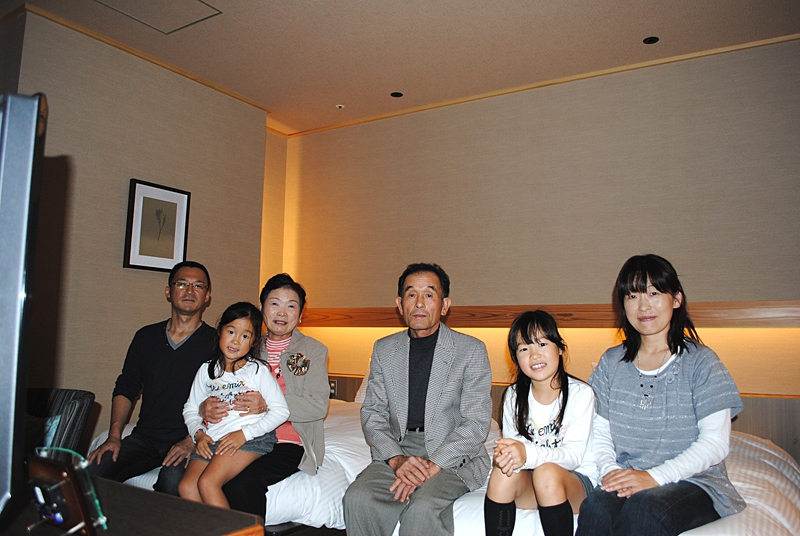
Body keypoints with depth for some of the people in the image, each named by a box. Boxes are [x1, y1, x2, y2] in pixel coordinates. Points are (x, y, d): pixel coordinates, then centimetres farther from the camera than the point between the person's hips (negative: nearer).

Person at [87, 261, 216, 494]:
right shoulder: (146, 337, 12)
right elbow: (125, 389, 16)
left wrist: (192, 441, -17)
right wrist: (114, 436, 3)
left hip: (188, 441, -4)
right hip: (144, 438, 4)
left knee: (172, 481, -33)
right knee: (94, 471, -20)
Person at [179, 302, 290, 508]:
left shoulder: (258, 370, 0)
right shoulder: (207, 370, 13)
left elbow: (281, 410, -5)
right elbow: (191, 408, 20)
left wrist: (244, 433, -12)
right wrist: (198, 433, 0)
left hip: (252, 439, -5)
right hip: (212, 439, 5)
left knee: (207, 483, -22)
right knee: (186, 486, -17)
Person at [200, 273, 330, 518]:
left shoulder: (314, 350, 5)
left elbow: (318, 406, -7)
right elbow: (220, 392, 12)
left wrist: (268, 404, -21)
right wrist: (206, 407, -13)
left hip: (289, 443, -3)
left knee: (242, 482, -31)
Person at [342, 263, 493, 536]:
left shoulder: (472, 350, -2)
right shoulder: (384, 349, 10)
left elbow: (476, 423, -7)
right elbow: (372, 413, 6)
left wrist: (432, 465, -18)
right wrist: (396, 459, -12)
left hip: (452, 455, -3)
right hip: (398, 449, 3)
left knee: (422, 508, -31)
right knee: (357, 499, -24)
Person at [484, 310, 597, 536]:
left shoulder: (580, 393, -11)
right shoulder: (514, 396, 3)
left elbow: (574, 454, -18)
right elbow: (511, 443, 1)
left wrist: (529, 453, -37)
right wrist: (507, 453, -26)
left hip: (577, 481, -3)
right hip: (529, 480, 3)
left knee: (547, 473, -34)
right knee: (503, 472, -29)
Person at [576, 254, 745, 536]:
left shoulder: (700, 361, 0)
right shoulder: (611, 362, 10)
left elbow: (715, 442, -7)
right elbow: (599, 432, 8)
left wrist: (654, 476, -17)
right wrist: (611, 470, -13)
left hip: (693, 481, -2)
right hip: (628, 481, 2)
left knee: (645, 506, -35)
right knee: (596, 506, -31)